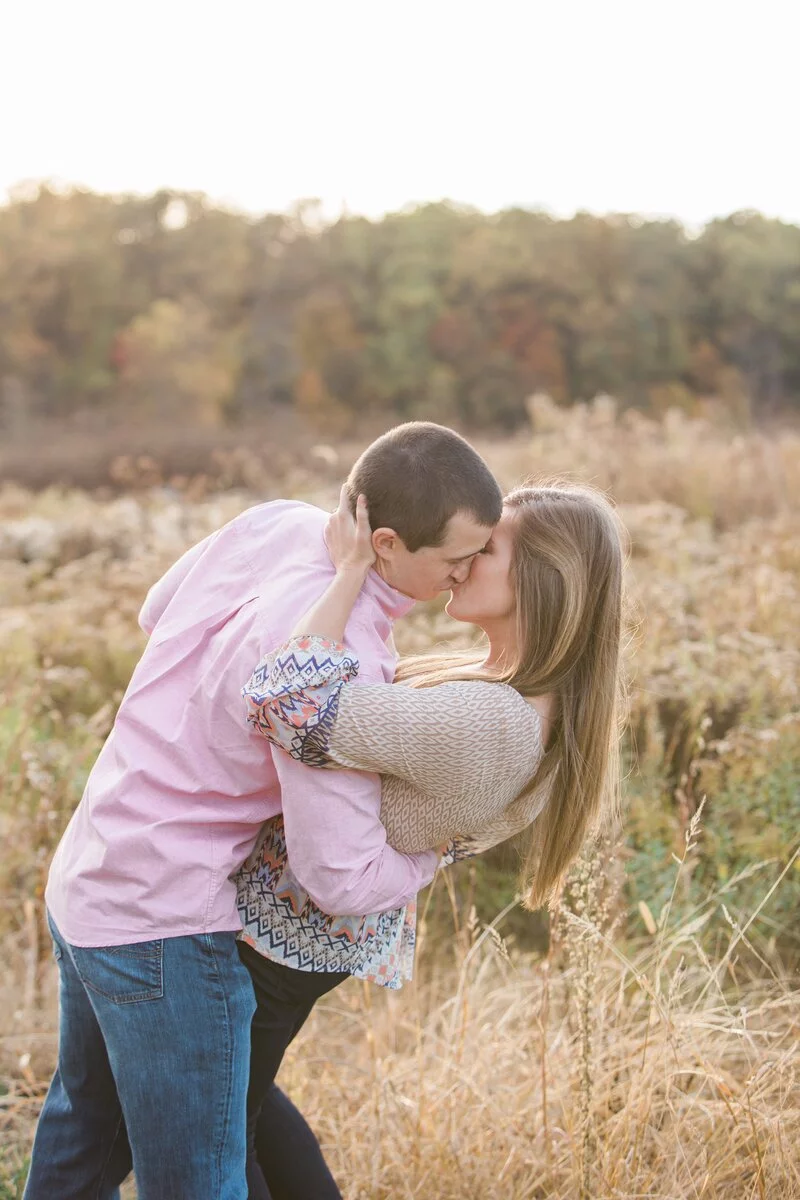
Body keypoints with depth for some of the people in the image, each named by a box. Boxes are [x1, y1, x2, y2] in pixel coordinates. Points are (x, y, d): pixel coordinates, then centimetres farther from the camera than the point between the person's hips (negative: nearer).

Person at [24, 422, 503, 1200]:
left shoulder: (276, 522, -6)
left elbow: (158, 613, 14)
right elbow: (342, 878, -22)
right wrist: (437, 852, -3)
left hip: (84, 884, 9)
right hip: (164, 924, -9)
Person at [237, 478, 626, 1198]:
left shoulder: (483, 721, -35)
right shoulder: (540, 708, -4)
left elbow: (288, 703, -36)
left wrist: (351, 570, -28)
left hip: (287, 923, -9)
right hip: (353, 920, 9)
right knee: (245, 1089, 29)